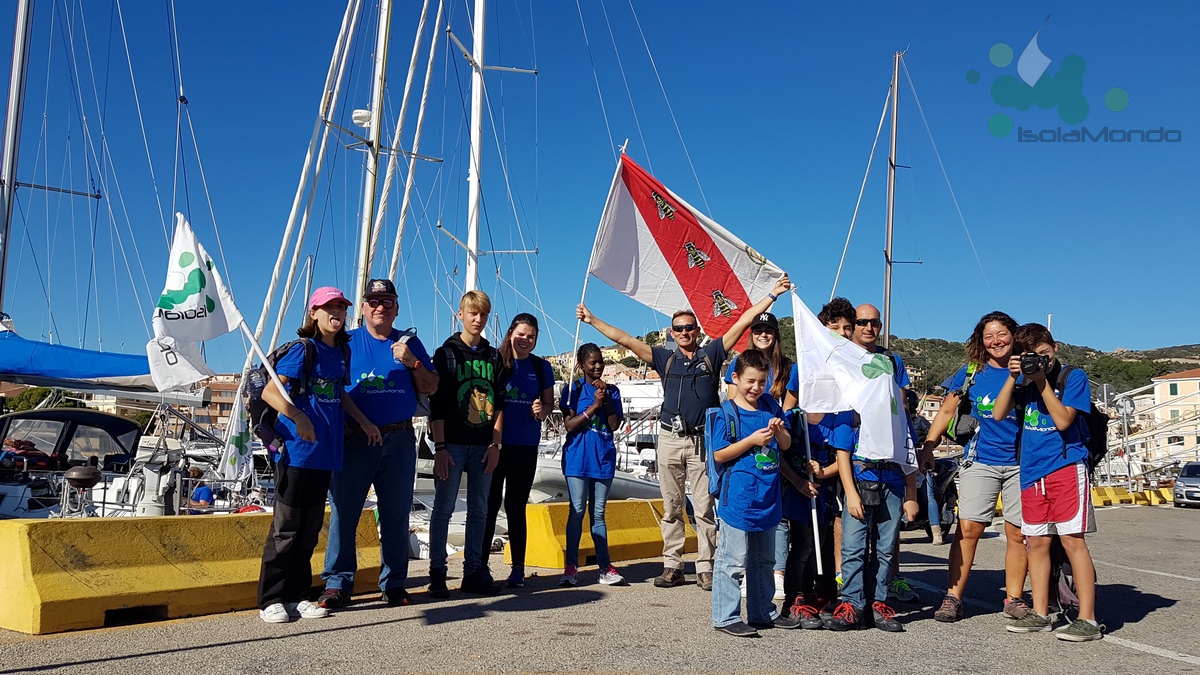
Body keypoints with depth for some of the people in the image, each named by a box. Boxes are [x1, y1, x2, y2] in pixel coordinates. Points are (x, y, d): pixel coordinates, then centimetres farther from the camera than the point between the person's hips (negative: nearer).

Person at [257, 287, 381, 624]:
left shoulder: (341, 352, 12)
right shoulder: (303, 349, -7)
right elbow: (269, 391, -15)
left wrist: (364, 421, 19)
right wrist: (298, 417, -29)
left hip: (325, 451, 7)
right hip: (296, 449, -6)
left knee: (311, 526, 10)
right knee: (286, 526, -1)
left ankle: (297, 596, 19)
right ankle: (270, 600, 9)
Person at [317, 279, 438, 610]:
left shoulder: (409, 342, 12)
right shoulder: (348, 342, 7)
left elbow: (431, 388, 9)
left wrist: (413, 363, -7)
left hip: (400, 441, 2)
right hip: (355, 441, -1)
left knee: (396, 515, 7)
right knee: (343, 511, -3)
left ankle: (394, 583, 16)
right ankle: (337, 583, 5)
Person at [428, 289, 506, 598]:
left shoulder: (494, 357, 12)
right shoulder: (446, 353, 0)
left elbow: (499, 403, 10)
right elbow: (436, 404, -5)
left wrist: (496, 444, 1)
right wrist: (440, 447, -11)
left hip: (483, 446, 4)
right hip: (453, 444, -4)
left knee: (479, 512, 7)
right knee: (443, 509, -1)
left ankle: (472, 573, 15)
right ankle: (437, 574, 7)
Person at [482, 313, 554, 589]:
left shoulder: (541, 367, 7)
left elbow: (549, 402, 14)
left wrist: (542, 411, -9)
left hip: (526, 446, 2)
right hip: (495, 442, -2)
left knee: (516, 506, 9)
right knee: (490, 503, 2)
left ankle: (518, 568, 15)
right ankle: (481, 565, 12)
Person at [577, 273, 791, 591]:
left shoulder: (711, 354, 8)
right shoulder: (665, 358, 13)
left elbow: (742, 322, 5)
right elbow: (625, 340, 12)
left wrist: (772, 294, 3)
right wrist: (592, 320, 10)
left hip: (703, 440, -2)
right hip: (670, 439, 2)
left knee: (704, 508, -1)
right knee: (671, 508, 7)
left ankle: (705, 568, 5)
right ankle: (672, 566, 13)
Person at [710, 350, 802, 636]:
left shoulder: (771, 406, 9)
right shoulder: (727, 413, -9)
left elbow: (786, 445, 13)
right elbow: (719, 454, -11)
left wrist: (779, 432, -8)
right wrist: (752, 440, -18)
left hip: (767, 497, 7)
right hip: (738, 498, -7)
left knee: (764, 560, 18)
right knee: (733, 561, -3)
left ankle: (763, 612, 31)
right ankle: (726, 617, 7)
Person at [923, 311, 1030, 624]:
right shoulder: (971, 373, 6)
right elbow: (946, 411, 10)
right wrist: (927, 448, 3)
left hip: (1020, 462, 0)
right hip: (980, 461, 0)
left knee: (1017, 532, 3)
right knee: (969, 527, -6)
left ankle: (1014, 598, 16)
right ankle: (953, 597, 0)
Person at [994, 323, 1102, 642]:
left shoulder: (1073, 376, -1)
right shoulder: (1025, 381, 12)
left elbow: (1063, 420, -12)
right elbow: (999, 413, 2)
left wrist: (1043, 382, -13)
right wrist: (1013, 377, -6)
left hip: (1066, 466, -5)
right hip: (1032, 471, 5)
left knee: (1072, 539, -9)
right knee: (1036, 542, 8)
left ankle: (1088, 619, -4)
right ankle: (1040, 614, 17)